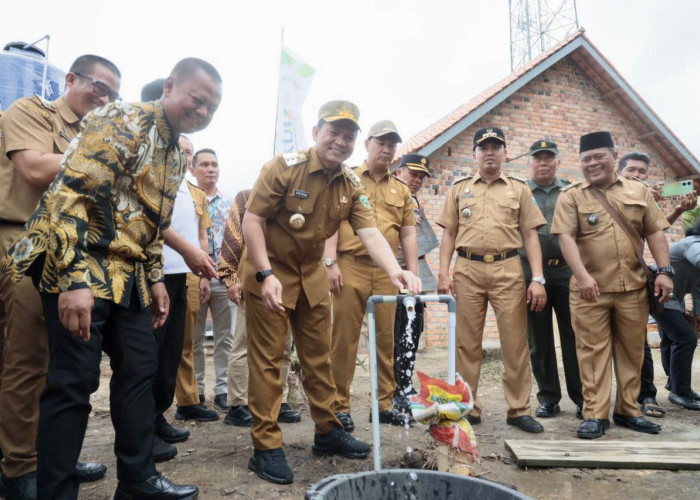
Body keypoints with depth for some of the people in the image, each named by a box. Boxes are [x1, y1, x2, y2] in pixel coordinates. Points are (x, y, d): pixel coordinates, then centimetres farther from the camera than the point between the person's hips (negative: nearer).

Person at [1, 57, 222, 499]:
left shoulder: (177, 155, 15)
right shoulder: (125, 121, -12)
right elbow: (72, 193, -22)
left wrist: (155, 278, 17)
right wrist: (74, 279, -28)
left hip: (127, 274, 9)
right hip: (79, 268, -9)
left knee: (140, 370, 10)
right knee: (74, 382, -3)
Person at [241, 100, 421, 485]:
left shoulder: (351, 185, -1)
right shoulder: (284, 166, -17)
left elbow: (370, 233, -13)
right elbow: (252, 219, -18)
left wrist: (395, 270, -31)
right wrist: (266, 274, -26)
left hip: (312, 274, 6)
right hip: (269, 271, -6)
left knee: (319, 355, 13)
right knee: (267, 359, -1)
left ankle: (327, 431, 29)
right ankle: (266, 447, 10)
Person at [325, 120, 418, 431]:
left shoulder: (401, 190, 18)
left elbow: (408, 234, 15)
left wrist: (413, 273, 7)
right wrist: (330, 263, -12)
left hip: (387, 272, 4)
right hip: (351, 267, -3)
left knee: (387, 339, 7)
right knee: (344, 339, -1)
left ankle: (386, 404, 19)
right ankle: (339, 406, 9)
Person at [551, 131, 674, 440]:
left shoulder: (639, 191, 12)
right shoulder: (571, 196, 1)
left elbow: (655, 232, 10)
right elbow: (566, 237, -10)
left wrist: (664, 270, -1)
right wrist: (582, 276, -23)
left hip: (633, 287, 3)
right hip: (590, 289, -3)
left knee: (631, 350, 11)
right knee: (593, 351, 0)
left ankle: (627, 410, 24)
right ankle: (595, 415, 7)